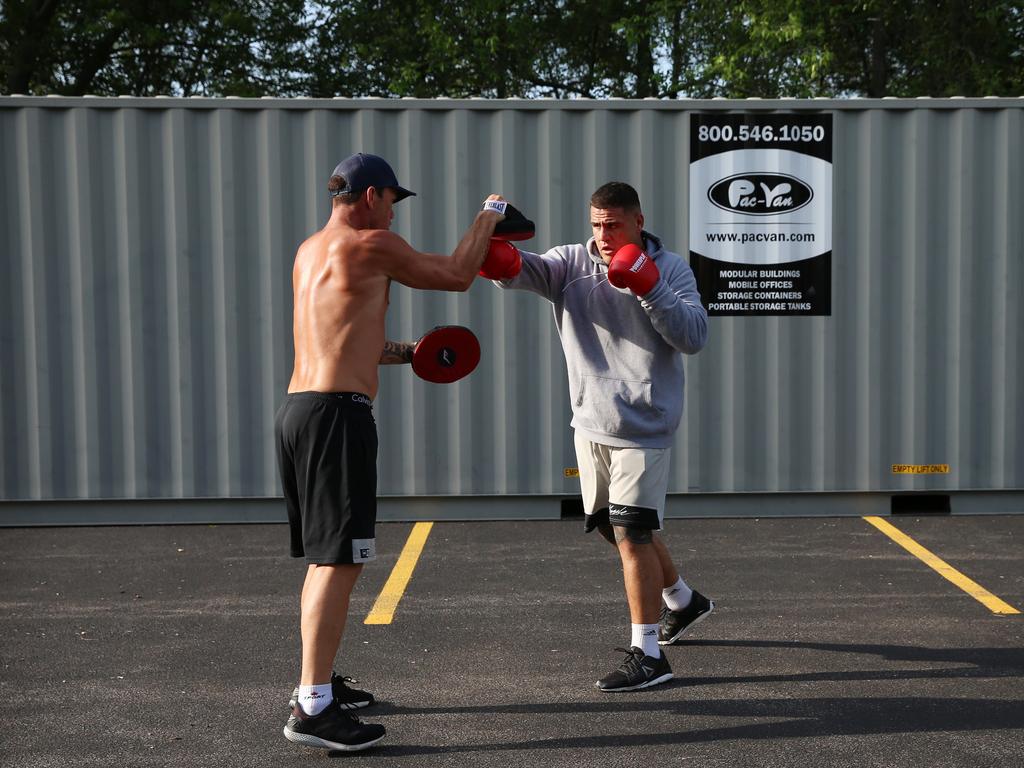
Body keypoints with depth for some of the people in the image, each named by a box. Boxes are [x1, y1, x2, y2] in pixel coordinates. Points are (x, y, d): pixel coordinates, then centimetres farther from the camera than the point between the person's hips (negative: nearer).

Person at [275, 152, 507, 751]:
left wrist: (408, 353, 33)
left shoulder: (310, 251, 20)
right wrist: (488, 217, 17)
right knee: (340, 560, -10)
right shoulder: (371, 245, -7)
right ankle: (314, 709, -11)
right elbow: (456, 276, 3)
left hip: (297, 408, 10)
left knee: (325, 556, 19)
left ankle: (320, 680, 29)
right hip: (338, 414, -10)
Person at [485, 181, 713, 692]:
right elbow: (529, 270, -17)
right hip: (590, 422, 6)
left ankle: (647, 654, -1)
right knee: (614, 528, 18)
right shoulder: (572, 263, 2)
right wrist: (502, 262, -41)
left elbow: (693, 337, -17)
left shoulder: (670, 270, -5)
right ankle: (683, 601, 42)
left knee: (631, 535, -10)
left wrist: (649, 288, -29)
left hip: (642, 427, -5)